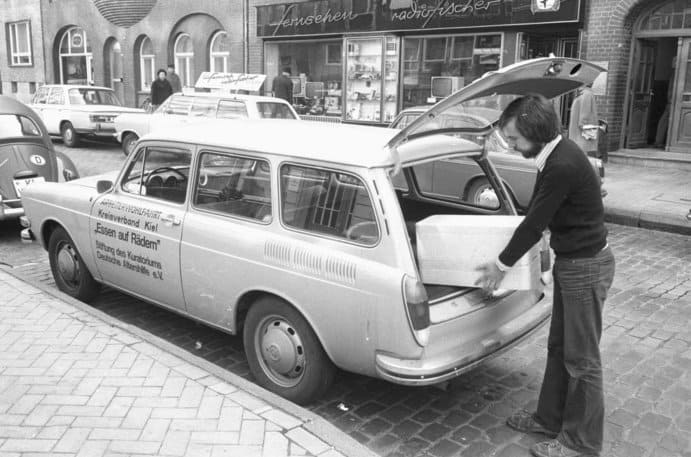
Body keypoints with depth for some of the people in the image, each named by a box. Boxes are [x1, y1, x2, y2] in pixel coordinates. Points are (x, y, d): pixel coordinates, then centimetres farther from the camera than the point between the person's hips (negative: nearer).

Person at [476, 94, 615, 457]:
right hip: (570, 261, 9)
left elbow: (534, 223, -19)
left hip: (586, 266, -9)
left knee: (581, 358, 3)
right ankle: (550, 418, 34)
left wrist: (502, 265, -7)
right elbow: (537, 216, 17)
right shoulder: (555, 155, 3)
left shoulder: (563, 166, -27)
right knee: (558, 347, 19)